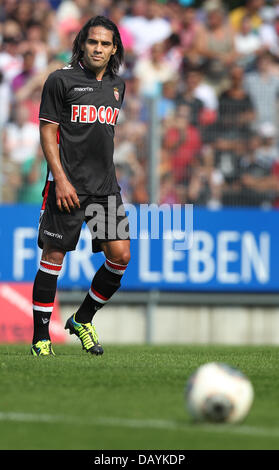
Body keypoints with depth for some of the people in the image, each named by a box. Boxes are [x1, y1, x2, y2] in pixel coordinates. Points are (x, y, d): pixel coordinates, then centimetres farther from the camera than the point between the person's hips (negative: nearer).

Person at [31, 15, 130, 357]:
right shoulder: (61, 80, -4)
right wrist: (61, 180, -14)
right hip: (67, 185, -5)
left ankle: (83, 320, 17)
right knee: (53, 256, -3)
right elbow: (47, 132, -6)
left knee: (120, 256, -3)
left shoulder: (117, 85, 14)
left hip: (105, 186, 6)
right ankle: (41, 337, 5)